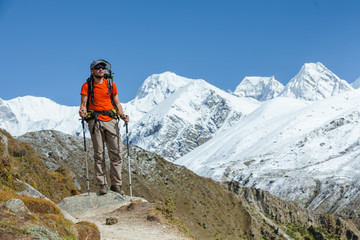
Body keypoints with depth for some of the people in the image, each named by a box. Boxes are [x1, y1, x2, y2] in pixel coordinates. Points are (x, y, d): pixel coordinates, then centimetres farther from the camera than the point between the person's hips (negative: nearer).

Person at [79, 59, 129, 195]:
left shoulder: (111, 85, 12)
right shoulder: (87, 86, 5)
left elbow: (117, 103, 15)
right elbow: (83, 104, 0)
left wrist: (122, 115, -2)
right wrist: (82, 111, -22)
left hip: (111, 121, 2)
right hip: (95, 122, -2)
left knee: (116, 153, -2)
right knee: (99, 154, -1)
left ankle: (116, 184, 6)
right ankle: (102, 185, 5)